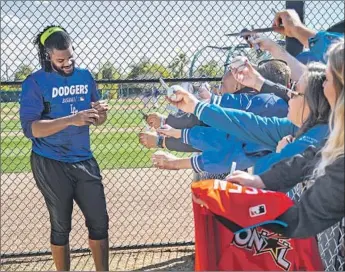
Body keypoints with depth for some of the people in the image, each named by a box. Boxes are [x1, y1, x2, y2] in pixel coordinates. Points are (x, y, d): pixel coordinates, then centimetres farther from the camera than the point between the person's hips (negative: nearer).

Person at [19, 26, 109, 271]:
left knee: (99, 221, 7)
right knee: (61, 226, 7)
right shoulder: (35, 83, -10)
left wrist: (99, 113, -14)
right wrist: (71, 119, -30)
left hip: (84, 160, 4)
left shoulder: (85, 76, 4)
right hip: (51, 165, -4)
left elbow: (98, 121, 11)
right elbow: (30, 128, -19)